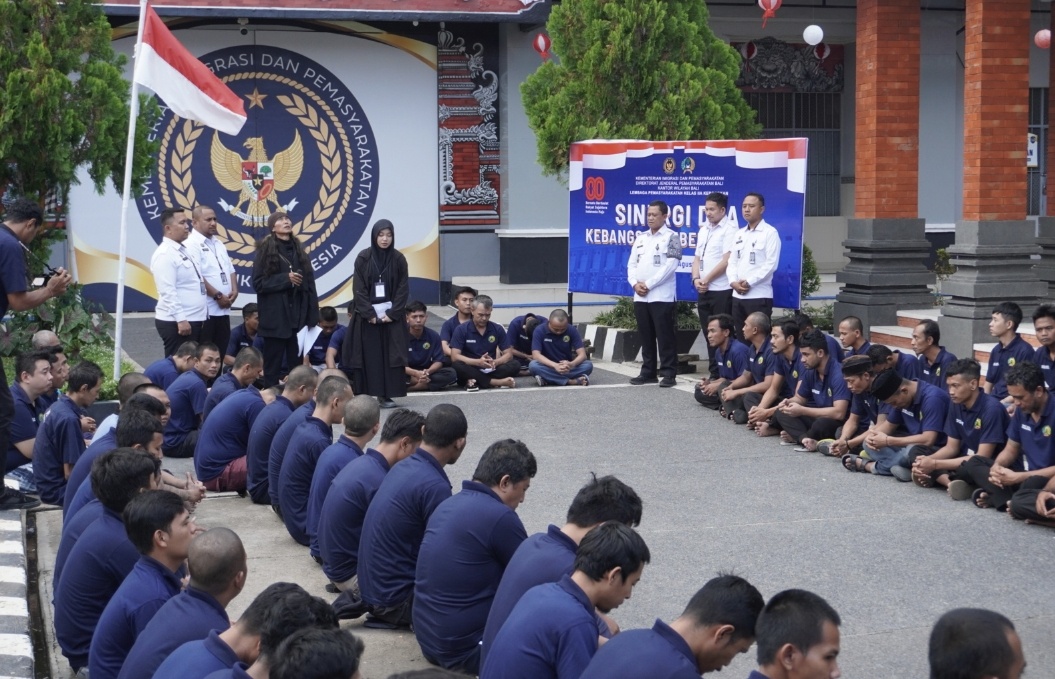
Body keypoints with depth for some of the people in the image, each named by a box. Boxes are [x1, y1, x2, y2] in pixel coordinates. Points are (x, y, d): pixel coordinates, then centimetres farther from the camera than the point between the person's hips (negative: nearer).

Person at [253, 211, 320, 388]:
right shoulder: (266, 250, -1)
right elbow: (258, 283, -6)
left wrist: (313, 314, 2)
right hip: (275, 317, -4)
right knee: (273, 366, 1)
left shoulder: (298, 249, 13)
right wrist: (286, 278, -15)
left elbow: (309, 282, 9)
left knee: (298, 365, 4)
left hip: (298, 315, 4)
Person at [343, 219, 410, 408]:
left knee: (390, 356, -2)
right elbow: (359, 289, -4)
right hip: (367, 317, -1)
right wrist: (370, 314, -11)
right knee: (367, 356, -1)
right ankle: (364, 397, 2)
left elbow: (403, 289, 0)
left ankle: (385, 395, 3)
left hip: (392, 316, 1)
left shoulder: (398, 259, 1)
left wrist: (392, 313, -9)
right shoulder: (363, 258, -3)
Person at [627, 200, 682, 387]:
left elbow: (670, 266, -12)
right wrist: (635, 283, -4)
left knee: (664, 336, -5)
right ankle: (648, 372, 16)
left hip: (662, 296, -6)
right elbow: (631, 263, 15)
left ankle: (668, 373, -2)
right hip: (640, 296, 6)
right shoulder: (640, 238, 17)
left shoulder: (671, 237, -2)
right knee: (646, 337, 10)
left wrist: (649, 284, -14)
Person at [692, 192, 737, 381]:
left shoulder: (729, 229, -7)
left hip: (721, 290, -8)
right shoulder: (703, 230, 17)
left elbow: (727, 261, -14)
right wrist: (696, 279, 0)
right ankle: (713, 374, 16)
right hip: (703, 290, 8)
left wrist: (707, 279, -9)